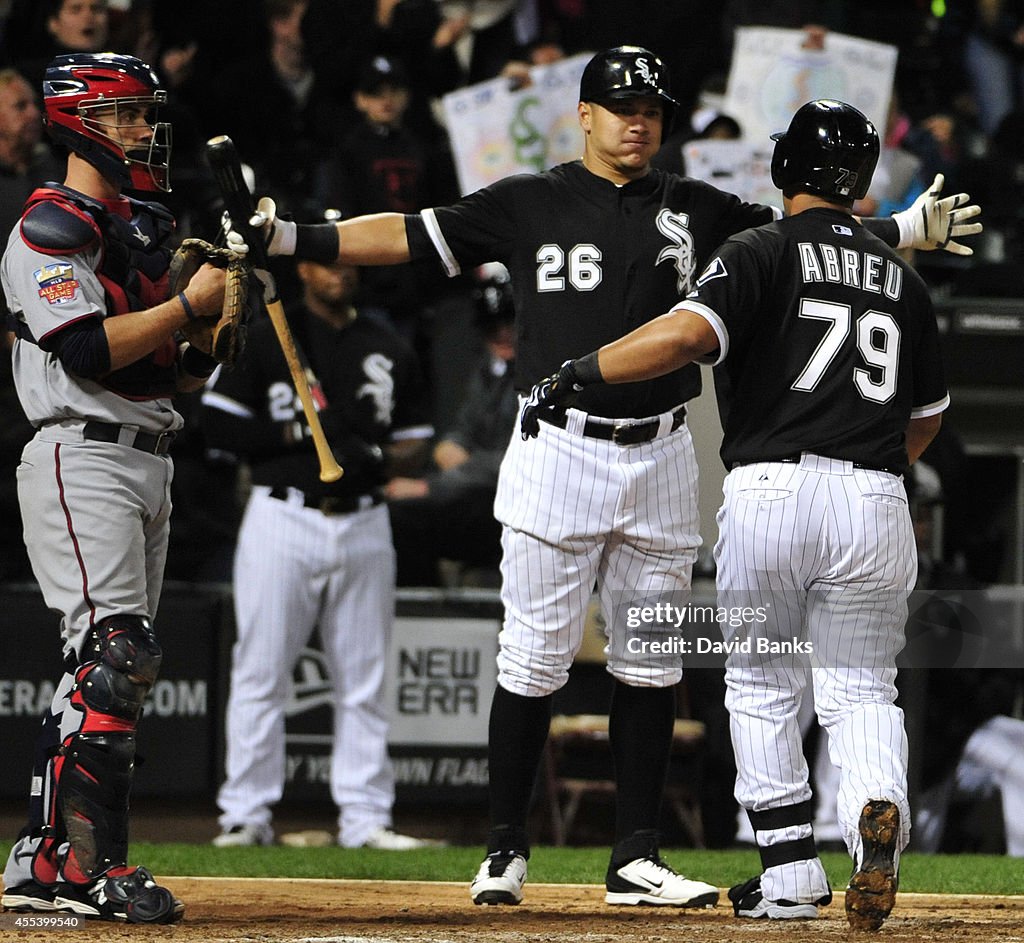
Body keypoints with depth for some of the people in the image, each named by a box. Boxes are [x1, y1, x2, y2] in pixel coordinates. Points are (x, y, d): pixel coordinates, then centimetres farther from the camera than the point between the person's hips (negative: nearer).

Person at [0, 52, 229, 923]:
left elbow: (178, 376, 21)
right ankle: (93, 867, -20)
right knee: (116, 656, -18)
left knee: (107, 670, 8)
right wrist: (189, 303, -16)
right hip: (83, 459, -9)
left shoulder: (144, 231, 21)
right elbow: (87, 348, -20)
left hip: (149, 461, 9)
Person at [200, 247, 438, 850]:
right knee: (261, 674, -4)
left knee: (364, 681, 4)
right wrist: (301, 431, -12)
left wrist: (376, 456, -8)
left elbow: (417, 444, 14)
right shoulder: (264, 341, 2)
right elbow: (219, 426, -3)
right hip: (283, 522, -3)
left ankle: (366, 818, 8)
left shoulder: (390, 352, 13)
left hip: (363, 524, 3)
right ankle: (246, 815, 0)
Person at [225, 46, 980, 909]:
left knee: (652, 664, 6)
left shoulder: (696, 212, 10)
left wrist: (909, 229, 4)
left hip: (663, 459, 3)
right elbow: (408, 236, -1)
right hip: (560, 452, -3)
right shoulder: (527, 205, 2)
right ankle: (505, 851, 6)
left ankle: (636, 860, 12)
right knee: (535, 659, -4)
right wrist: (291, 238, -10)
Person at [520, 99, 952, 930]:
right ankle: (878, 810, -22)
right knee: (861, 690, 9)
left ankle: (790, 870, 9)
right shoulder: (903, 281, 16)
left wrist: (576, 377, -13)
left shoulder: (765, 253, 0)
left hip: (769, 489, -3)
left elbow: (690, 331, -18)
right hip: (874, 504, 3)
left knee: (761, 684, 14)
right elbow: (927, 417, 26)